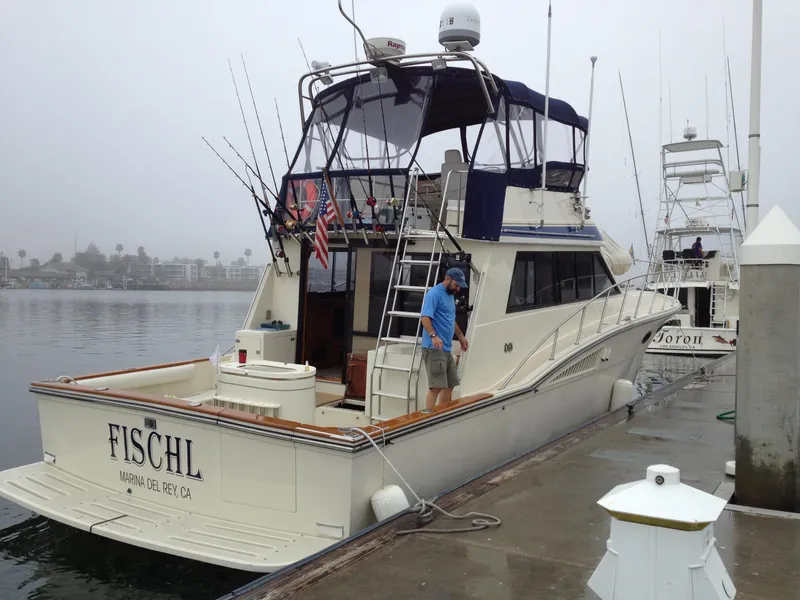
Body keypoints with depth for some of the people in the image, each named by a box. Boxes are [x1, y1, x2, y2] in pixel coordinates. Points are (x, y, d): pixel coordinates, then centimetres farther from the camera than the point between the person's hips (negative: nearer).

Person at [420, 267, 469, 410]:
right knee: (436, 386, -13)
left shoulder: (450, 295, 18)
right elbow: (425, 317, -23)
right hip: (434, 349, -10)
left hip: (447, 349, 10)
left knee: (449, 385, 14)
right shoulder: (434, 293, -12)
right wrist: (433, 335, -37)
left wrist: (461, 336, 37)